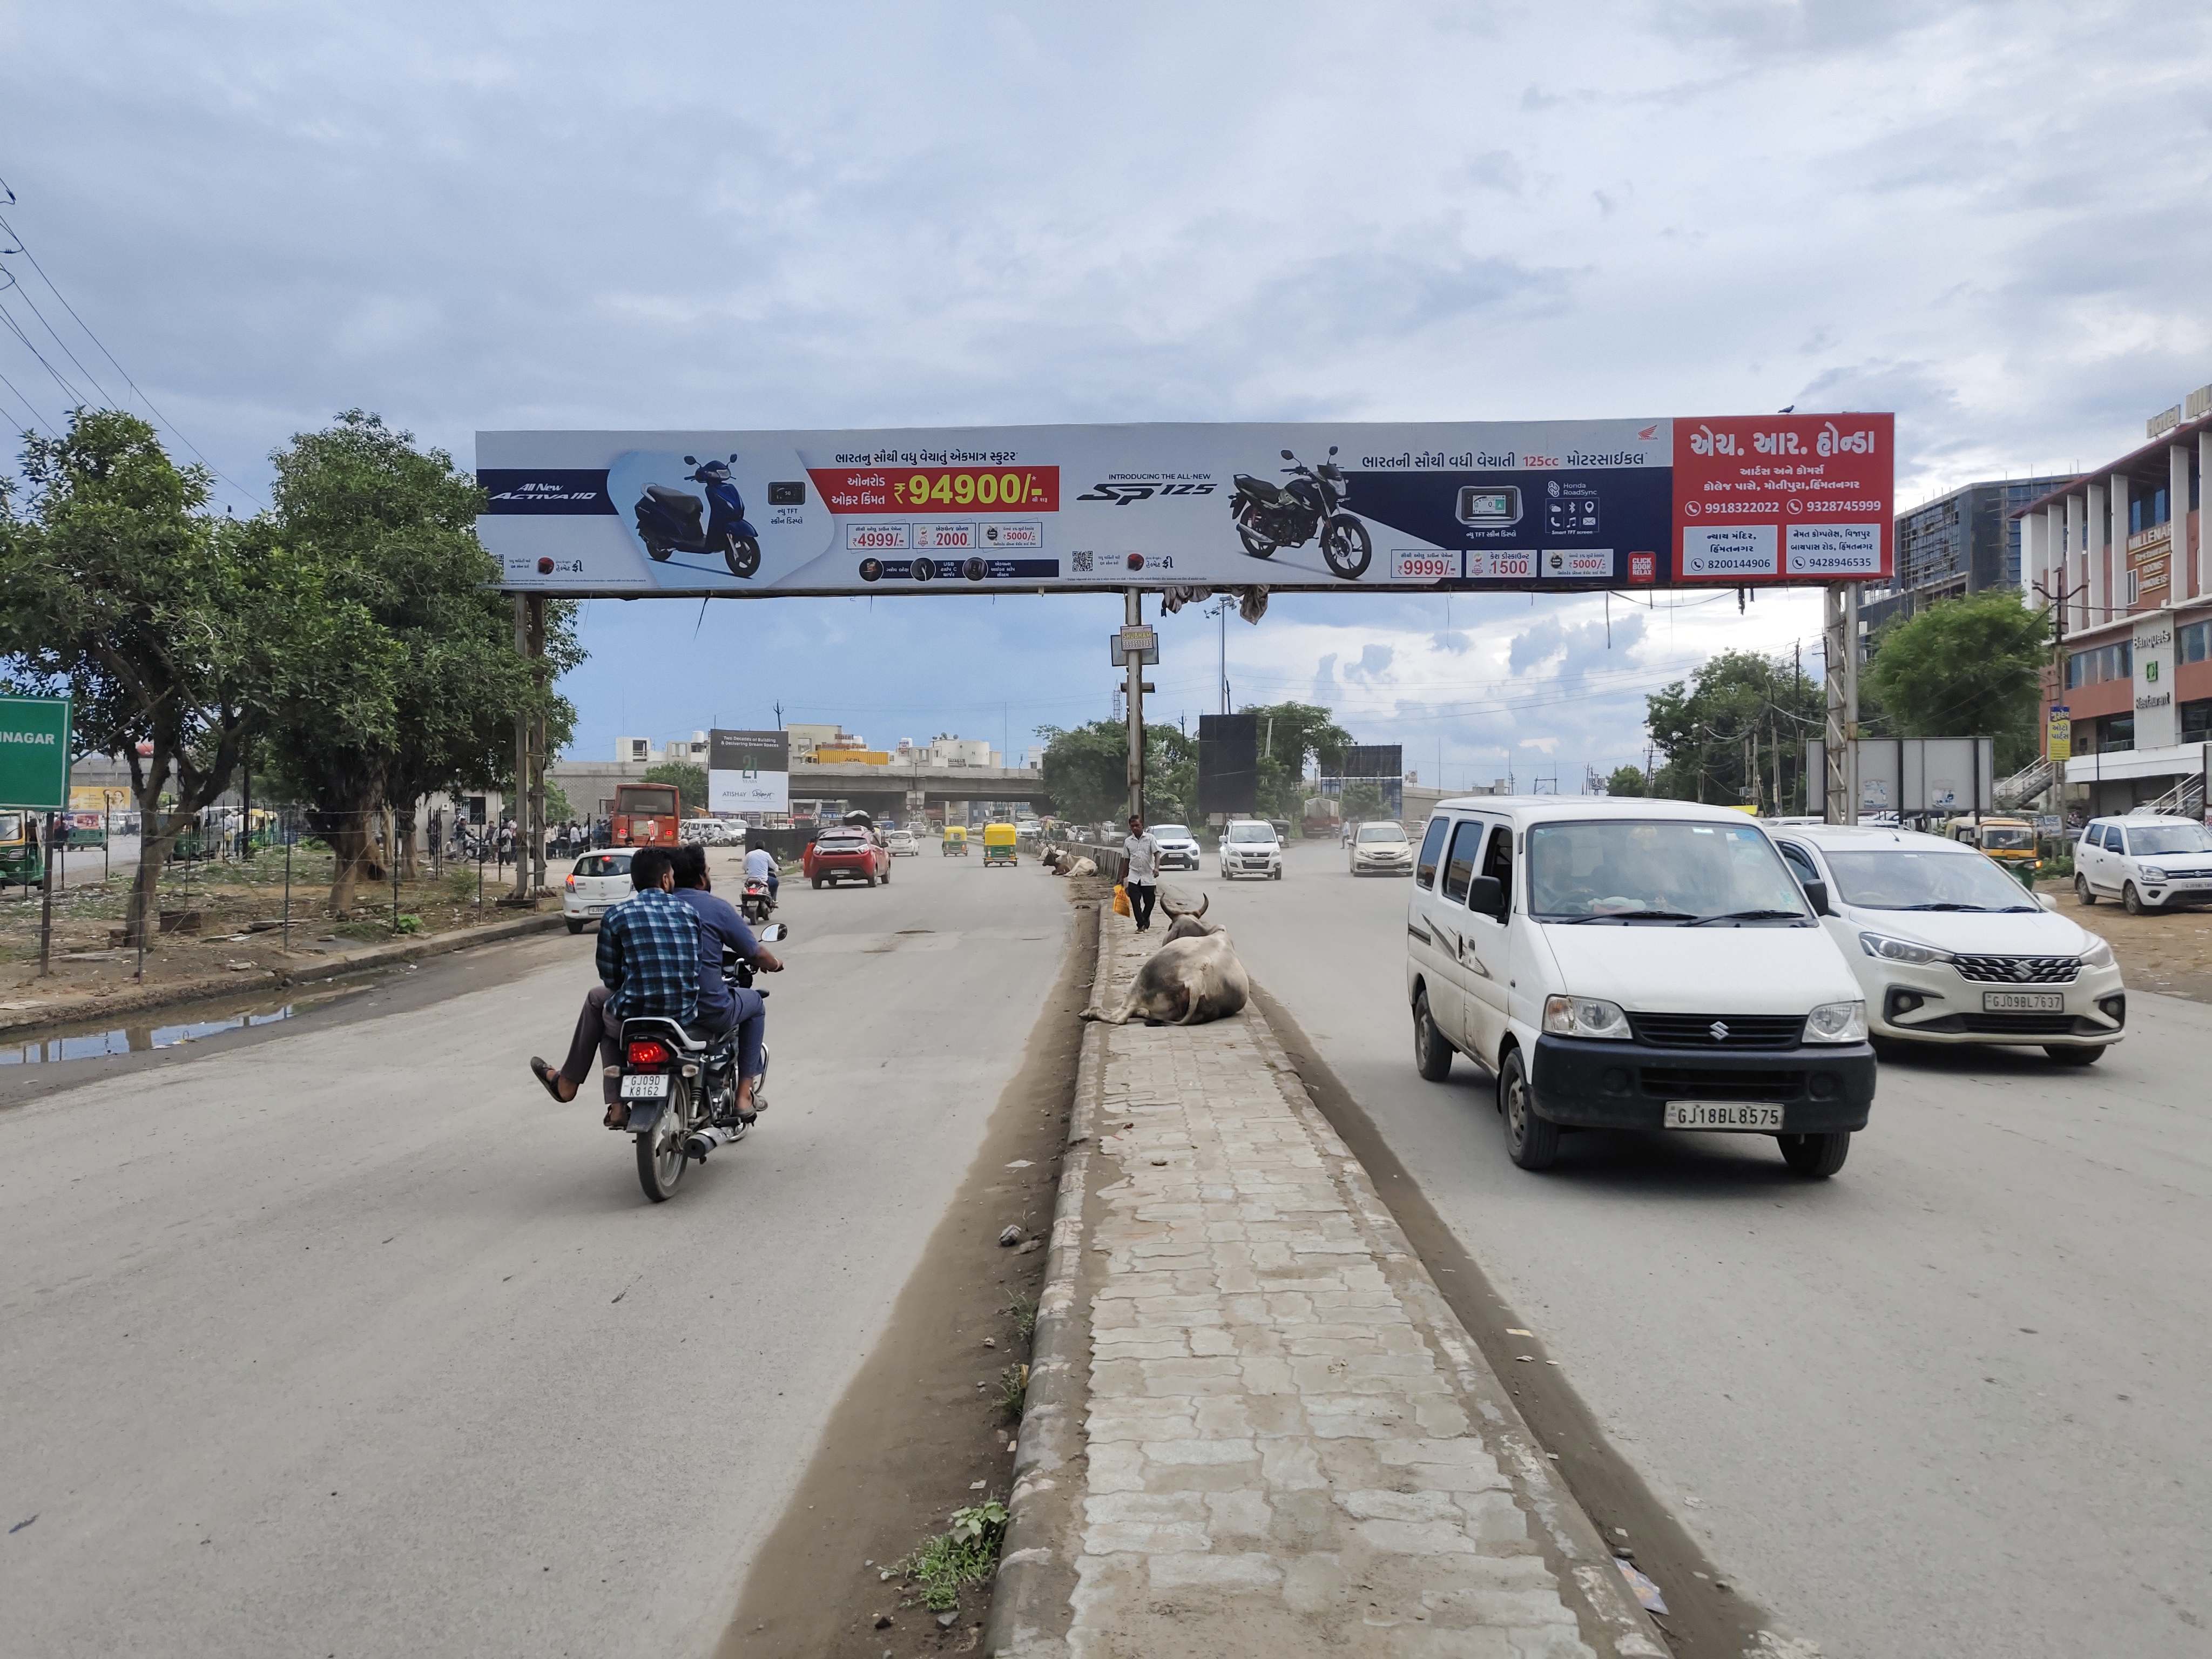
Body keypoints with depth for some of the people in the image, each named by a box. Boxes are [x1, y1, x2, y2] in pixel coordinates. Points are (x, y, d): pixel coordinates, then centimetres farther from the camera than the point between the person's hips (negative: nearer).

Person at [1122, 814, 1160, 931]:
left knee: (1149, 902, 4)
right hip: (1134, 876, 2)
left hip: (1148, 876, -2)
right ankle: (1142, 924, -5)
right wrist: (1123, 878, 17)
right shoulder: (1128, 842, 8)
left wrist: (1156, 868, -26)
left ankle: (1145, 921, 29)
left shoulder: (1150, 838, 0)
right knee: (1135, 902, -11)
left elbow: (1156, 854, -8)